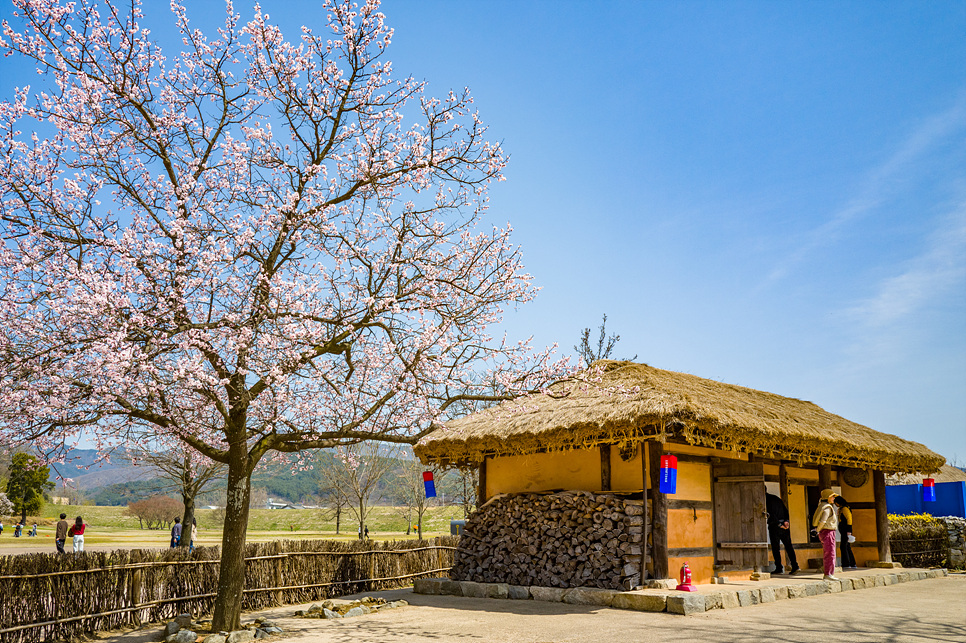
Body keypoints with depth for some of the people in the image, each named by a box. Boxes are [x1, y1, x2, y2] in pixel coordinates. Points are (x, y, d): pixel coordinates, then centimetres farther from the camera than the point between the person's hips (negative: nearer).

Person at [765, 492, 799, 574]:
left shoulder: (766, 501, -8)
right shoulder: (776, 498, 17)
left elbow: (771, 514, -17)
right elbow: (785, 510, 11)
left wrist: (779, 524, -13)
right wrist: (786, 521, 0)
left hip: (774, 525, -7)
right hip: (784, 525, 7)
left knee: (775, 548, 1)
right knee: (788, 545, 8)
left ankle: (779, 568, 2)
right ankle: (795, 566, 1)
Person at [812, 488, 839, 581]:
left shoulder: (822, 505, 14)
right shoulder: (827, 508, -15)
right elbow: (822, 521, -21)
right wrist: (818, 530, -6)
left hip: (824, 533, 10)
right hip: (828, 532, -10)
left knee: (826, 554, 12)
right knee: (830, 553, -10)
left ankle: (826, 574, 15)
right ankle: (829, 574, -13)